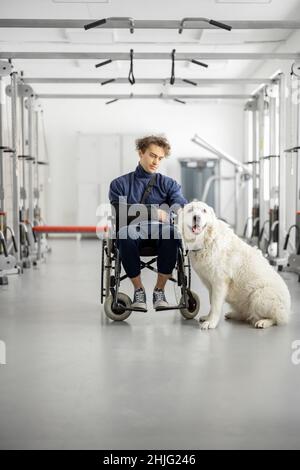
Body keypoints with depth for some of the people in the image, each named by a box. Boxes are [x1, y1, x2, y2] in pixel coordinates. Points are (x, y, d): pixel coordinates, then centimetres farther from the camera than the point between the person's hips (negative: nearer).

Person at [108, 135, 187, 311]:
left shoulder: (169, 184, 19)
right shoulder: (120, 184, 15)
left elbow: (180, 203, -3)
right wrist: (152, 212, -15)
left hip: (160, 232, 1)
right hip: (133, 230, -1)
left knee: (172, 233, -35)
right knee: (126, 233, -37)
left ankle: (160, 289, -18)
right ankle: (138, 289, -19)